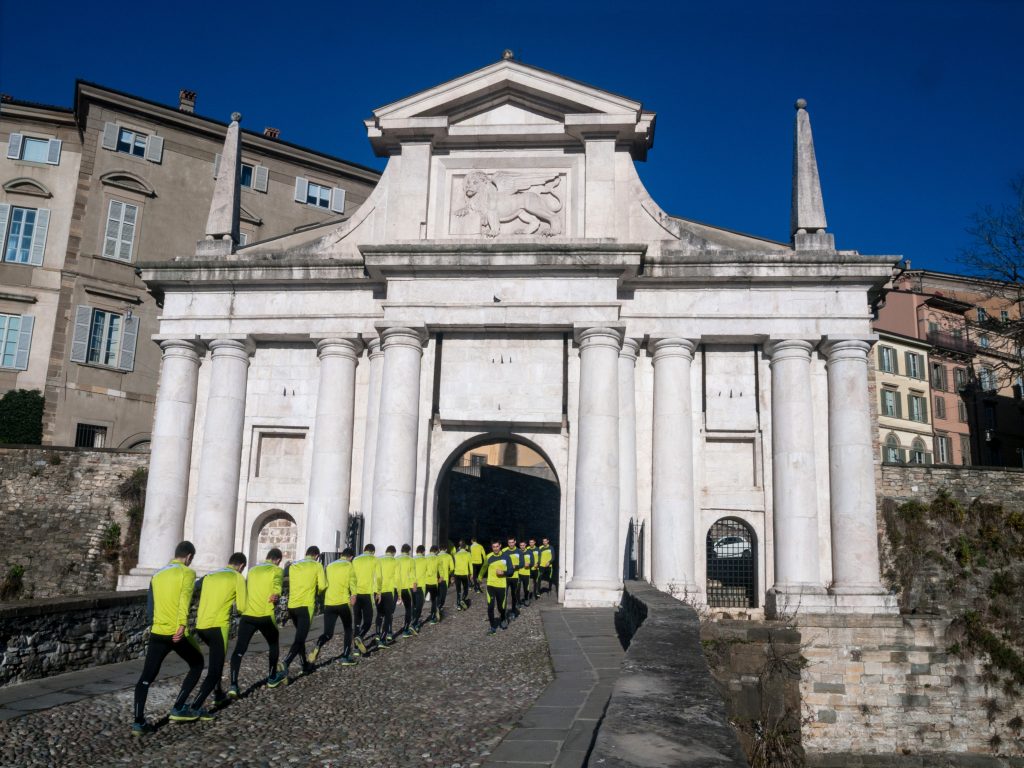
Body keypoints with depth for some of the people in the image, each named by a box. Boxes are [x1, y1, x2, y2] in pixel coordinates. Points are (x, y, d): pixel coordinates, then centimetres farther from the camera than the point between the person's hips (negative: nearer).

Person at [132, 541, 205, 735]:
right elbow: (185, 599, -21)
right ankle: (179, 709, 13)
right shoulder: (187, 573, -4)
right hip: (178, 633, -5)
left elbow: (150, 607, 21)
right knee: (197, 664, 17)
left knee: (146, 678, 8)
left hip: (157, 633, 5)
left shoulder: (157, 575, 15)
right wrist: (182, 625, -30)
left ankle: (139, 722, -2)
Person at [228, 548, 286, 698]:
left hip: (247, 615, 3)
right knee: (273, 645, 22)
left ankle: (233, 685, -16)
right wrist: (276, 596, -27)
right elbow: (277, 586, -16)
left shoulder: (252, 570, 20)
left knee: (239, 650, 1)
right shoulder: (277, 570, 3)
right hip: (265, 616, -3)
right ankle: (272, 678, 34)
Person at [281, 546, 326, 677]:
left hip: (292, 605, 6)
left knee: (300, 636, 20)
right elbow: (323, 585, -5)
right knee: (300, 638, -9)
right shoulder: (317, 566, 0)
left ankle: (305, 665, 25)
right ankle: (287, 661, -30)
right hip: (306, 606, -5)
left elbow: (289, 583, 10)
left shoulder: (293, 566, 13)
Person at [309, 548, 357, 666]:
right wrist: (353, 594, -20)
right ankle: (345, 657, 10)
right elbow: (352, 581, -15)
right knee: (348, 630, 16)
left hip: (328, 603, 4)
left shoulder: (330, 566, 17)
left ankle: (317, 646, -24)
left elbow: (324, 583, 21)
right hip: (343, 603, -4)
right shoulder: (349, 566, 0)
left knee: (328, 633, 7)